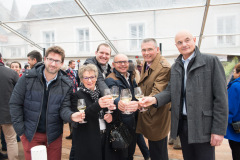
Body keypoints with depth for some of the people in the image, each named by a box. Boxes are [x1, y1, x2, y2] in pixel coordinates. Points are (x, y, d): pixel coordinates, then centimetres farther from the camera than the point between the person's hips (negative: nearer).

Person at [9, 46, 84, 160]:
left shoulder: (66, 84, -7)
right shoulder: (28, 78, -9)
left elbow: (64, 107, -8)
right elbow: (15, 104, -5)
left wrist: (71, 116, -32)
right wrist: (20, 129, -7)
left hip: (54, 135, 2)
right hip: (30, 134, -1)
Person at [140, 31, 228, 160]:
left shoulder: (211, 61, -6)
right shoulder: (175, 67, 11)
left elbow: (220, 97, -9)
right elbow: (170, 91, 7)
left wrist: (219, 129, -12)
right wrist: (155, 99, -15)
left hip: (203, 124, -5)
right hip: (182, 123, 5)